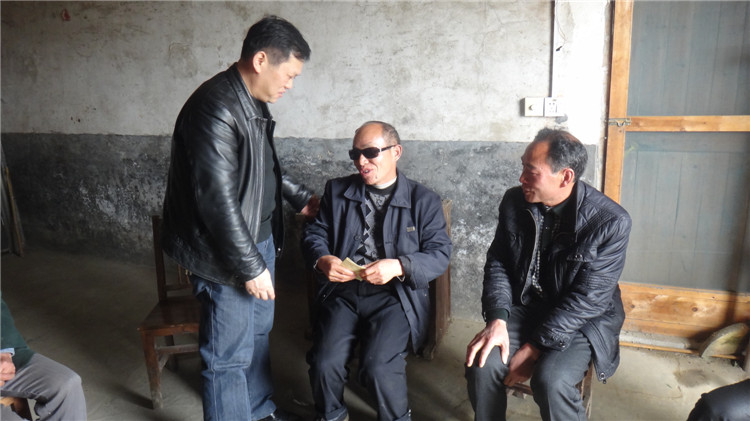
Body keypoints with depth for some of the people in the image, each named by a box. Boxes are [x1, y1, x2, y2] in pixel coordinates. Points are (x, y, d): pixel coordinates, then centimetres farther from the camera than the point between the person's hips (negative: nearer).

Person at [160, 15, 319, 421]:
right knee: (230, 355, 5)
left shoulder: (253, 102, 5)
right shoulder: (215, 108, -25)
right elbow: (217, 201, -26)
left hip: (259, 237, 10)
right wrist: (251, 267, -21)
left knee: (258, 330, 25)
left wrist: (300, 197, 22)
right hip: (224, 254, -10)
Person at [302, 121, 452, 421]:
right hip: (342, 291, 3)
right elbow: (314, 233, 14)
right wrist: (322, 259, -10)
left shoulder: (424, 200, 4)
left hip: (395, 295, -2)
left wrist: (399, 266, -21)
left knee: (378, 368, -23)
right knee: (324, 362, -20)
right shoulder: (337, 191, 14)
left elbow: (440, 254, -3)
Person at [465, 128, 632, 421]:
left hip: (583, 320, -3)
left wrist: (535, 347, -21)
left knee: (551, 381, -29)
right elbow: (497, 263, 0)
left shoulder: (611, 221, -19)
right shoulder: (514, 202, -5)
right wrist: (497, 319, -16)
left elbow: (587, 298, -19)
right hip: (524, 308, 4)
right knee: (481, 364, -21)